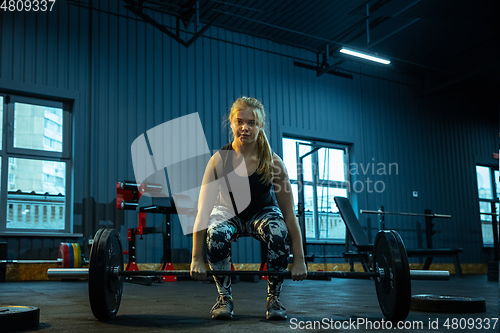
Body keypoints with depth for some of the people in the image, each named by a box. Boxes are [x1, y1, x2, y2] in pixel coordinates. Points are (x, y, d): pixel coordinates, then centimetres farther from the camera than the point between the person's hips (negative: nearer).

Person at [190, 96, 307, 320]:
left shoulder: (273, 162, -26)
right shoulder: (219, 160, -26)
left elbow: (289, 212, -21)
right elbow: (203, 211, -26)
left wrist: (299, 259, -21)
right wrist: (197, 259, -30)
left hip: (263, 212, 0)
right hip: (228, 212, 0)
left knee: (280, 236, -33)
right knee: (215, 235, -34)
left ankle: (274, 298, -10)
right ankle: (224, 298, -11)